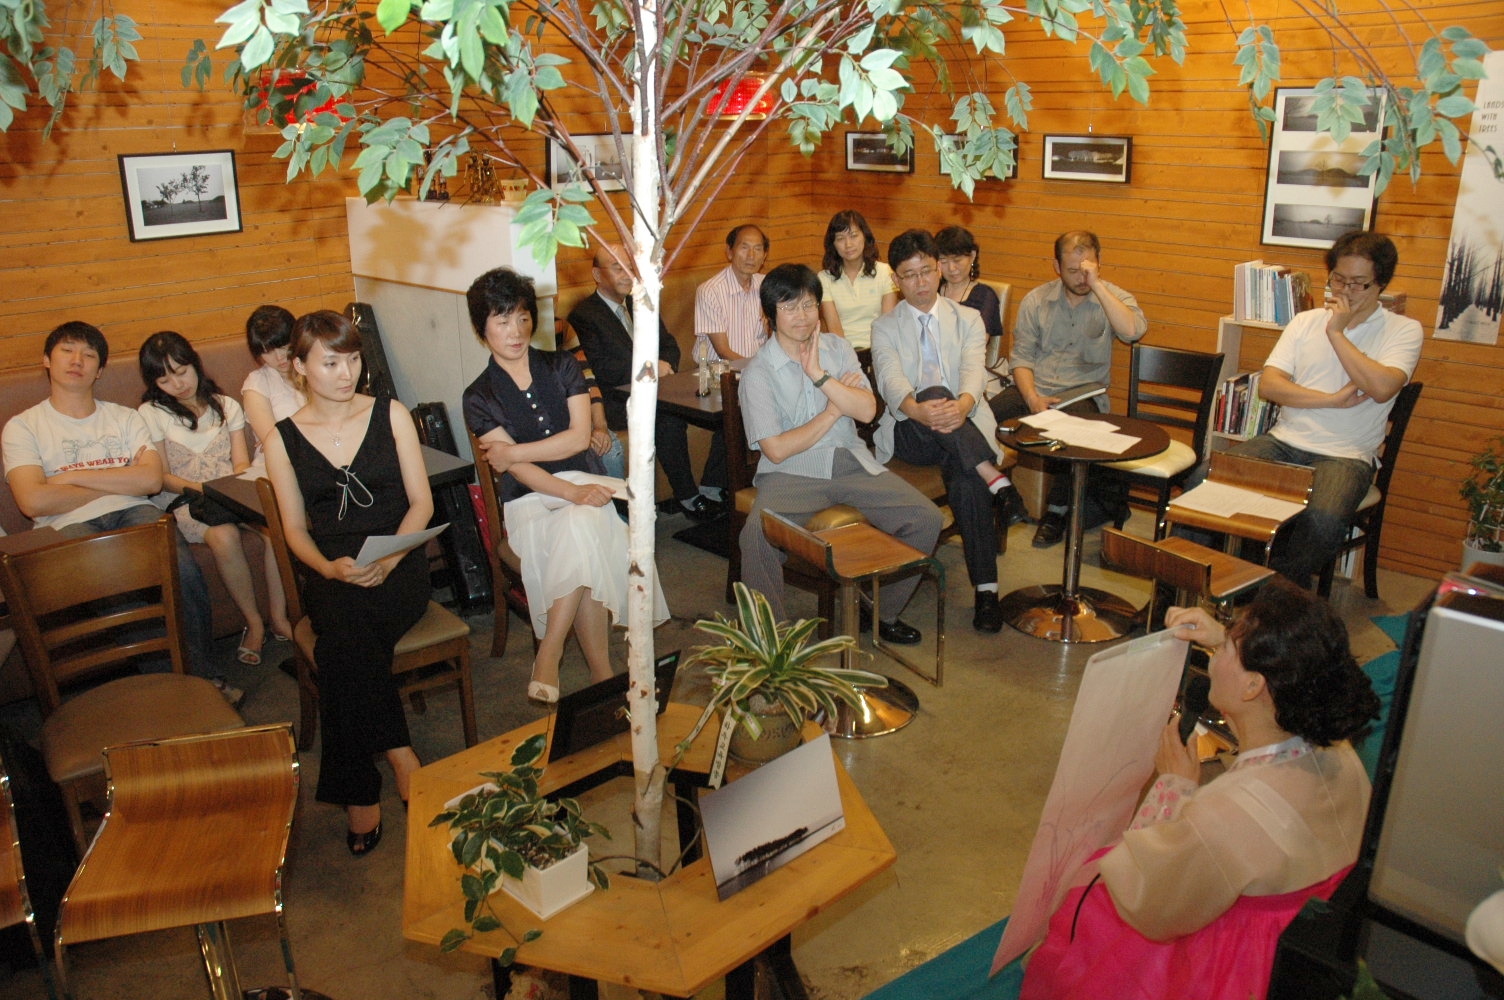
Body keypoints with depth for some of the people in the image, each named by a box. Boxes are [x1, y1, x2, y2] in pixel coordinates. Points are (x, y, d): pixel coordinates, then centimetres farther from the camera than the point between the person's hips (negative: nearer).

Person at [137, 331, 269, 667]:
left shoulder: (227, 406, 18)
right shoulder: (151, 414, 9)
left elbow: (241, 463, 10)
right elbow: (162, 477, 3)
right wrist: (198, 488, -16)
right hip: (187, 499, -2)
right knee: (224, 536, -37)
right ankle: (254, 622, -23)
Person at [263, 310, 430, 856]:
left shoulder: (391, 415, 7)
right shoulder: (283, 439, 9)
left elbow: (421, 502, 4)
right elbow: (296, 529, 8)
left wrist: (388, 559, -14)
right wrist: (331, 568, -14)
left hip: (400, 568, -1)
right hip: (331, 573, 1)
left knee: (344, 640, -29)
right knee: (346, 626, -33)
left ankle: (358, 790, -22)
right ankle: (400, 759, -25)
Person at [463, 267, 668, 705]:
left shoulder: (561, 366, 10)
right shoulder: (479, 397, 5)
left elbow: (579, 436, -2)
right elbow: (518, 471, -7)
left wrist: (513, 452, -7)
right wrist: (573, 492, -22)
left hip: (585, 484, 1)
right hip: (529, 500, -1)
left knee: (580, 528, -35)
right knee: (584, 552, -33)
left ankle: (547, 660, -30)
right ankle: (602, 674, -29)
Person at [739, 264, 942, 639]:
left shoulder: (837, 348, 9)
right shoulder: (758, 374, -4)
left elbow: (867, 410, -4)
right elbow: (776, 450, -11)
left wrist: (819, 375, -15)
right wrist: (834, 411, -5)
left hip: (851, 464, 4)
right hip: (792, 472, -4)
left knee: (926, 519, -12)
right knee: (756, 536, -33)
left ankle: (883, 612, 9)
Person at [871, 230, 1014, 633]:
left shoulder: (968, 320, 13)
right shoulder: (884, 327, 11)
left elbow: (974, 370, -8)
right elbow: (890, 379, -10)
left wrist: (962, 404, -33)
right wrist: (918, 410, -34)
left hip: (964, 428, 0)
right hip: (910, 433, 0)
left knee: (966, 484, -32)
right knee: (934, 392, -34)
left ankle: (986, 590, -26)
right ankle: (993, 476, -34)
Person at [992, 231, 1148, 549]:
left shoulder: (1114, 298, 2)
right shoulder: (1036, 300, 7)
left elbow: (1133, 331, -21)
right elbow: (1021, 356, 4)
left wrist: (1096, 285, -19)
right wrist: (1033, 398, -13)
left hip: (1082, 392, -2)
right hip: (1033, 388, 2)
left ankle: (1057, 511, -13)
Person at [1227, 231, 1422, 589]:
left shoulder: (1404, 330, 4)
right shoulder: (1306, 321, 14)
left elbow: (1382, 388, -16)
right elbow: (1268, 384, 2)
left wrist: (1337, 334, -8)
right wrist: (1333, 400, -9)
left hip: (1346, 455, -3)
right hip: (1284, 441, 3)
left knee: (1322, 521, -35)